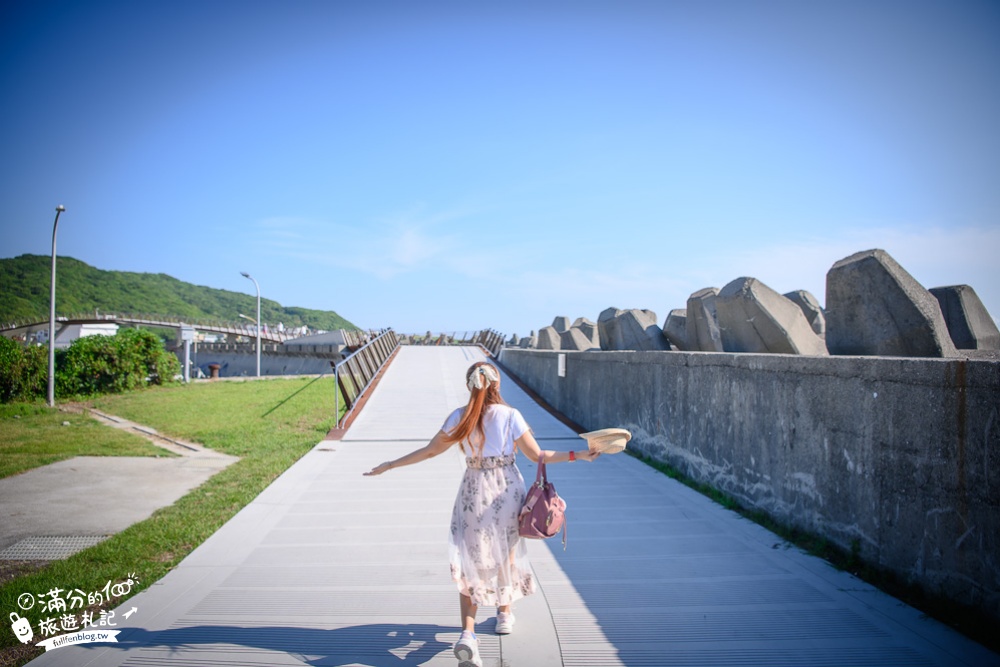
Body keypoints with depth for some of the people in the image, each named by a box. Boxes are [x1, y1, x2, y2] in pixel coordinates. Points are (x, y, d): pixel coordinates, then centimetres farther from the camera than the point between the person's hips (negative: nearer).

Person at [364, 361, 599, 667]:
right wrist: (578, 455, 1)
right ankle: (504, 614, 38)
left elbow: (430, 450, 0)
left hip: (474, 492, 0)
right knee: (505, 553, 21)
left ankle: (467, 634, -10)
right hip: (507, 491, 0)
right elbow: (537, 455, -7)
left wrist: (389, 465, 11)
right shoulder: (510, 415, -9)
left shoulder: (459, 417, -5)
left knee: (470, 560, 5)